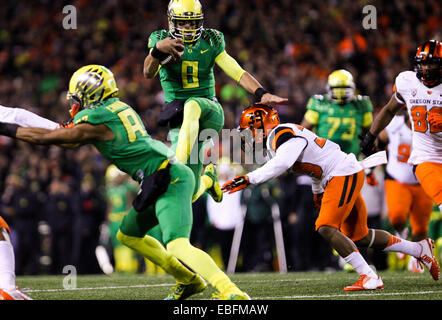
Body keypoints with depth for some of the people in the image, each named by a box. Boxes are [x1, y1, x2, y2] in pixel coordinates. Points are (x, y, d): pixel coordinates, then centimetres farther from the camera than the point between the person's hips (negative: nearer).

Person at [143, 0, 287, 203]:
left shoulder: (210, 43, 6)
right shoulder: (161, 40, 0)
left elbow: (237, 72, -1)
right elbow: (148, 73, -19)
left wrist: (261, 94, -19)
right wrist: (158, 50, -41)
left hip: (210, 112, 0)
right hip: (180, 121, 0)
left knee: (192, 105, -40)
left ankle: (178, 164, -47)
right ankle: (208, 178, 32)